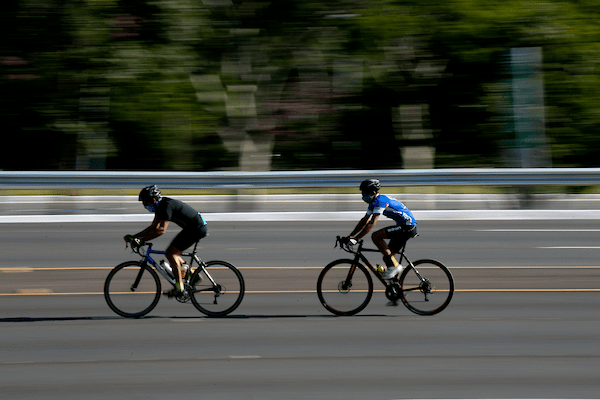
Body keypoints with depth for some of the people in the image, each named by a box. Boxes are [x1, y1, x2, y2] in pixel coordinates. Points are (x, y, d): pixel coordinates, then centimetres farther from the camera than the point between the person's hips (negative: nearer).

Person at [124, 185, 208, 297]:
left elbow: (161, 230, -30)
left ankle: (179, 287, -15)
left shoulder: (166, 206, -21)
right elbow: (153, 228, 15)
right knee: (171, 253, 10)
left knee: (171, 253, -14)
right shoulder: (160, 207, 10)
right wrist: (133, 237, 8)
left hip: (197, 228, -10)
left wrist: (141, 240, -31)